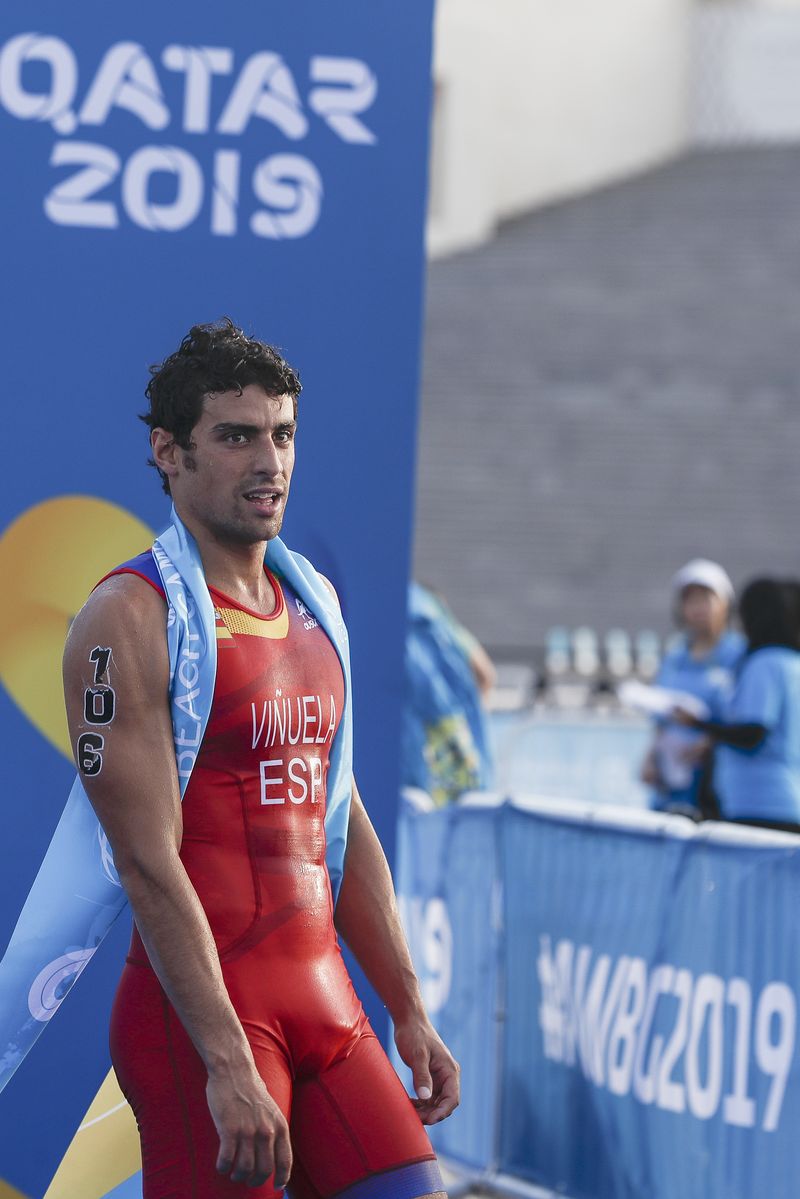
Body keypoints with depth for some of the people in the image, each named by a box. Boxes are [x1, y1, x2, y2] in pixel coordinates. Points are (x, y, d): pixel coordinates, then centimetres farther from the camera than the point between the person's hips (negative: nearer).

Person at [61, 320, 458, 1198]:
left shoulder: (313, 602, 15)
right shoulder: (132, 617, -10)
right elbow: (149, 861, -17)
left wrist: (409, 1013, 17)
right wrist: (228, 1066, -24)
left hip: (323, 996, 7)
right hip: (198, 1011, -7)